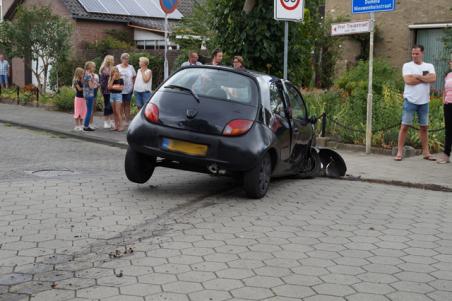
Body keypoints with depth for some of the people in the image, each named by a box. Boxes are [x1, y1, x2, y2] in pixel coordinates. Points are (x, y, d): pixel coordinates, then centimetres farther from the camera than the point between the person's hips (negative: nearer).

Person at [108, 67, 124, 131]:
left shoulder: (120, 80, -3)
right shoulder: (111, 80, 7)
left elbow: (121, 88, -9)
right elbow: (109, 87, -6)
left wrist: (113, 87, -7)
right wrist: (112, 79, -9)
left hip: (118, 95, -5)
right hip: (112, 95, 5)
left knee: (117, 111, -9)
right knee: (114, 112, 7)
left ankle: (120, 126, -6)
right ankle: (116, 125, 12)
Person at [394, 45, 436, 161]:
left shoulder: (429, 66, 8)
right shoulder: (407, 65, 0)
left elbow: (433, 79, -11)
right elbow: (408, 80, -16)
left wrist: (417, 76, -13)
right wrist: (425, 77, -7)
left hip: (424, 101, 3)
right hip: (410, 100, -3)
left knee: (424, 127, 9)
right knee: (405, 126, -4)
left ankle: (426, 152, 16)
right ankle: (399, 152, -2)